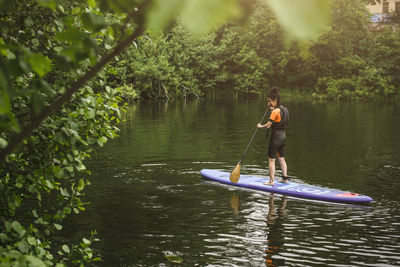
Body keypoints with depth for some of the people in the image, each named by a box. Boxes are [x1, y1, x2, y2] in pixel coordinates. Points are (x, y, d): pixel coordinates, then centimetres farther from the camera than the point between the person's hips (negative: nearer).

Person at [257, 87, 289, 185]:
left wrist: (260, 126, 2)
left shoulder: (275, 111, -18)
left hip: (276, 135, -8)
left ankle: (271, 181, 1)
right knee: (281, 159, 17)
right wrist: (273, 108, 21)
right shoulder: (285, 109, 7)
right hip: (283, 135, 8)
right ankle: (285, 178, 20)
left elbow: (268, 125, -17)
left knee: (271, 159, -1)